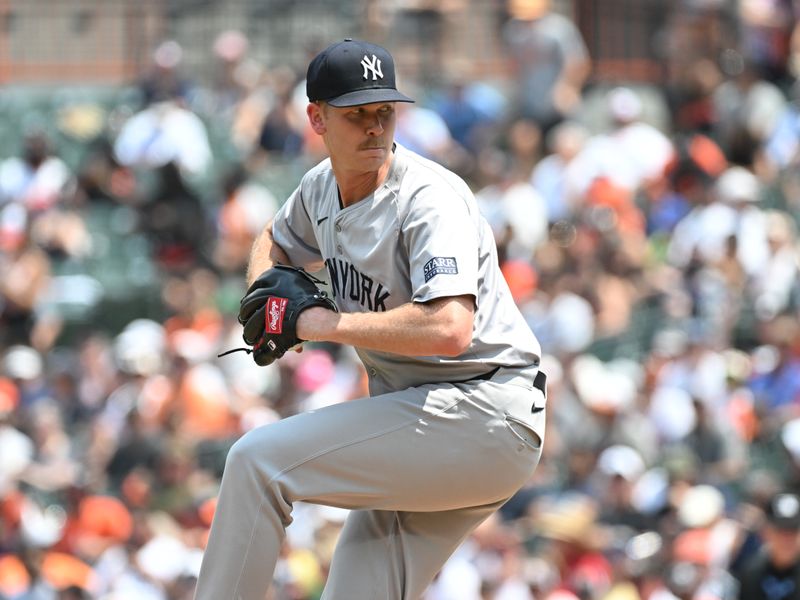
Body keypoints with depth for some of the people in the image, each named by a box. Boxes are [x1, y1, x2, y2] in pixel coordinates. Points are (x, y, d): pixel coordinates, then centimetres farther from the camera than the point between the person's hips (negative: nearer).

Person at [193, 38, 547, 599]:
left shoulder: (430, 198, -17)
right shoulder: (323, 188, 9)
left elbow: (448, 329, -32)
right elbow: (277, 242, 33)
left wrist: (328, 323, -22)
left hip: (481, 412, -9)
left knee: (260, 461, -18)